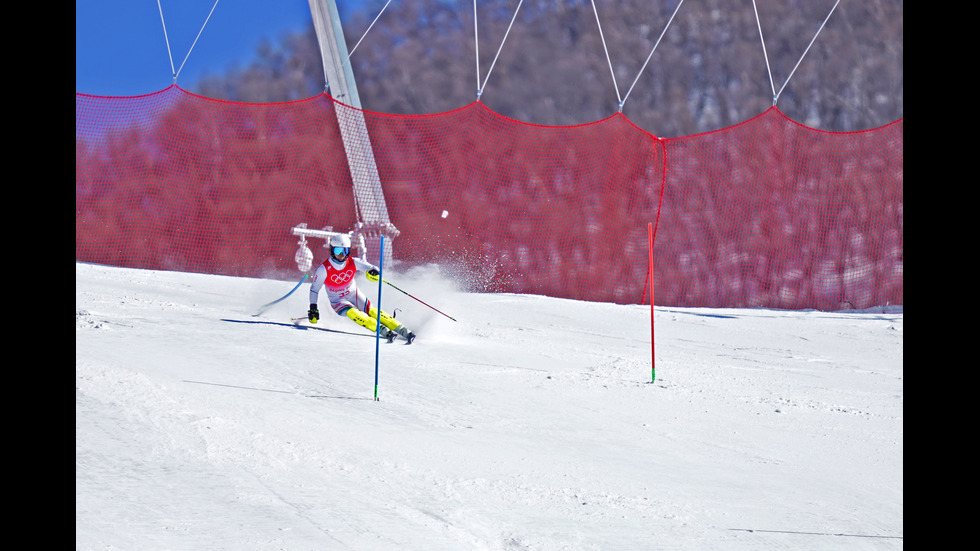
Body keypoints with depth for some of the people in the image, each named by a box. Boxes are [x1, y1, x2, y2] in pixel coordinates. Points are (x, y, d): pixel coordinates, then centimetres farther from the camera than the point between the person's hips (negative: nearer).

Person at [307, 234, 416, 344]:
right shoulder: (324, 269, -19)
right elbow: (314, 289, -7)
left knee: (371, 311, -19)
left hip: (355, 295, 2)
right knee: (353, 313, -31)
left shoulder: (352, 262, -12)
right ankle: (384, 331, -35)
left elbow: (370, 267, -11)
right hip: (338, 301, -2)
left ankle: (403, 330, -19)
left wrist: (375, 273, -35)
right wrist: (313, 309, -10)